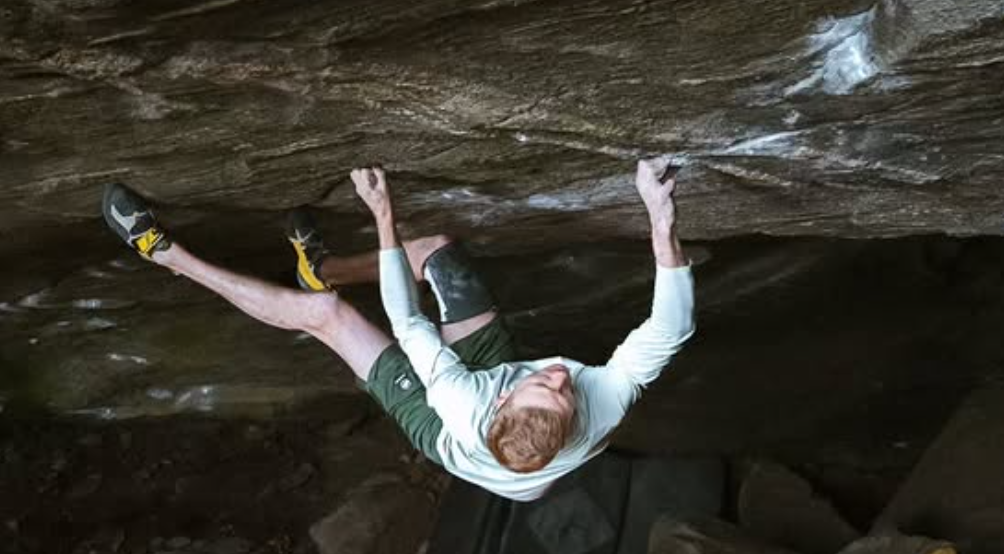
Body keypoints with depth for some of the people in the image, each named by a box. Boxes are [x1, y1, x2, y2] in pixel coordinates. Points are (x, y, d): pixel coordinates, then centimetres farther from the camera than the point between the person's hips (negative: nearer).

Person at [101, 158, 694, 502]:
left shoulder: (469, 418, -47)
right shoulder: (605, 407, -43)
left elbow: (410, 326, -36)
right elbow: (672, 327, -34)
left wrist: (385, 216, -32)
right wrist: (664, 223, -45)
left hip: (436, 421, -4)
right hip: (500, 370, 4)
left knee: (324, 310, -8)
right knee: (438, 248, 4)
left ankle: (170, 254, 14)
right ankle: (325, 267, 34)